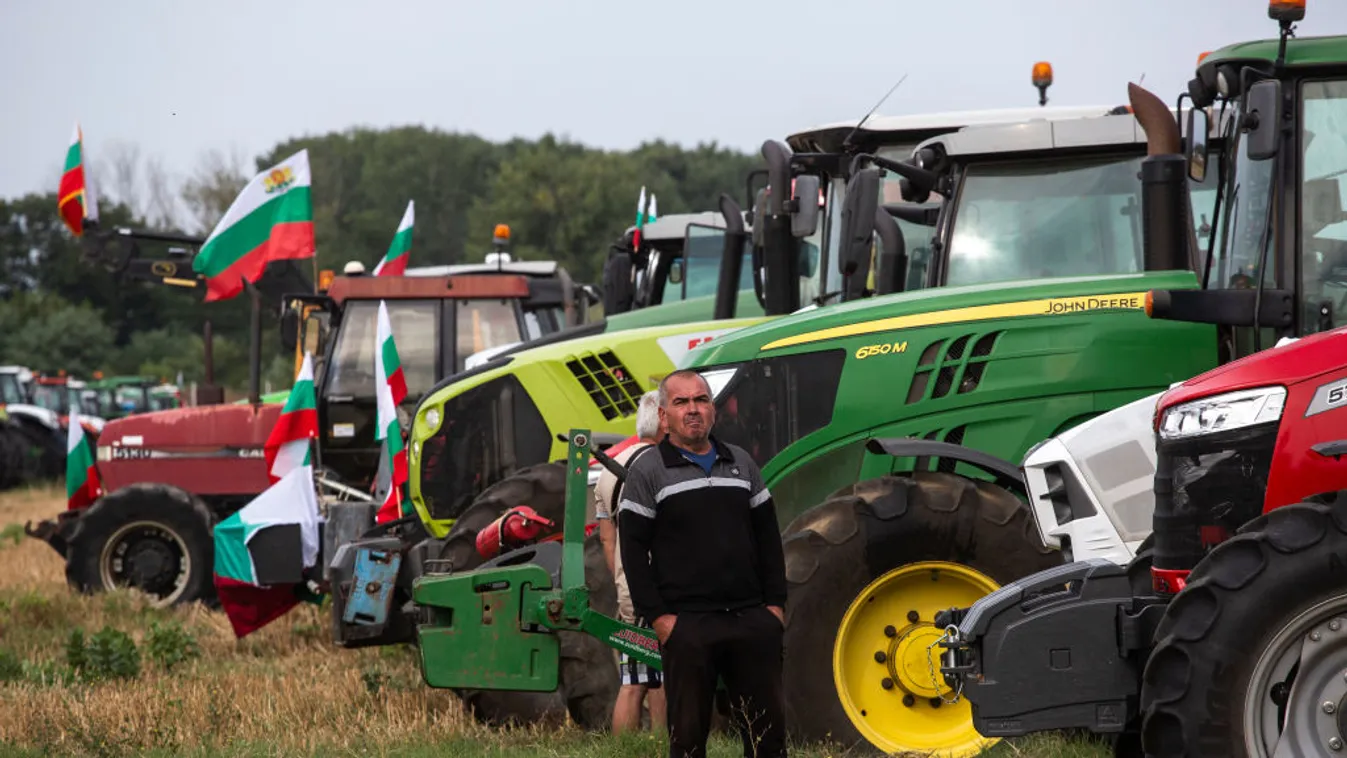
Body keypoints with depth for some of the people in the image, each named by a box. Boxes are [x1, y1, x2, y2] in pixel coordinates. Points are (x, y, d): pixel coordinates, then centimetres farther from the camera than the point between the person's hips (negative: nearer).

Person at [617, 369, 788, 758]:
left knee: (767, 725, 7)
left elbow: (768, 537, 15)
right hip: (687, 624, -4)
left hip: (752, 620, 4)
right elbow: (633, 549, -5)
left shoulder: (741, 463, 13)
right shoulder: (647, 472, -1)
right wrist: (657, 616, -12)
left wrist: (775, 603, 6)